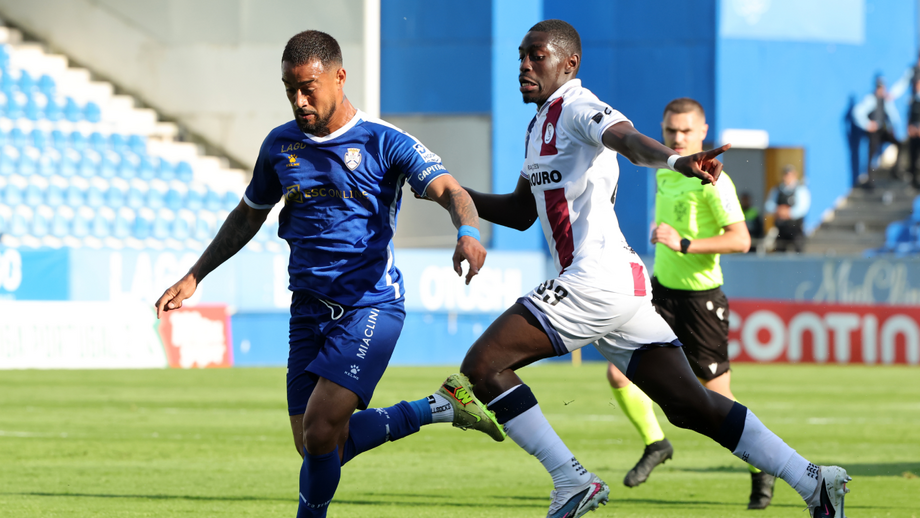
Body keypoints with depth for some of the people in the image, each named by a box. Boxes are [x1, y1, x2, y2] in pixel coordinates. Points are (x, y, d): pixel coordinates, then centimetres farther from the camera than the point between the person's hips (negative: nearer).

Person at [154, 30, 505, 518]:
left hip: (369, 306, -6)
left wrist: (468, 233, -38)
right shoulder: (280, 144, 10)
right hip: (309, 310, 6)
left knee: (320, 431, -20)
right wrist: (193, 277, 21)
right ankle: (442, 406, 17)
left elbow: (449, 191, -16)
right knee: (316, 446, 1)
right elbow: (248, 216, 25)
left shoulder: (384, 142, -6)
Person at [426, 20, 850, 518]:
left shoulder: (575, 108, -7)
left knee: (482, 367, -10)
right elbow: (521, 212, 35)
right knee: (691, 407, 9)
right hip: (622, 286, 10)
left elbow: (626, 139, -30)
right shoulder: (539, 125, 23)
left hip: (595, 281, -10)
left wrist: (675, 161, -51)